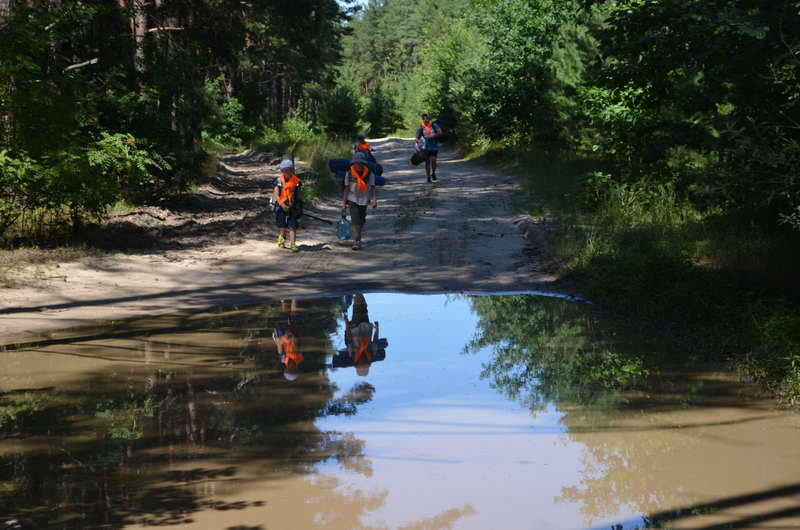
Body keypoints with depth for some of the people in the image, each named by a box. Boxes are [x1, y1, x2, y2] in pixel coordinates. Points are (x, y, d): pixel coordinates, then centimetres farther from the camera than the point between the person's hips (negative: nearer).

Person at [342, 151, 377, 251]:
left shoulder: (369, 173, -8)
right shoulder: (349, 173, -6)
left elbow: (373, 187, -7)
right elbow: (346, 188, 0)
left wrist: (374, 200, -19)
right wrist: (344, 203, 0)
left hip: (364, 200, 1)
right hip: (352, 199, -1)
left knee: (361, 221, 10)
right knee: (355, 220, -16)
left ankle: (357, 240, 28)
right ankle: (356, 241, -17)